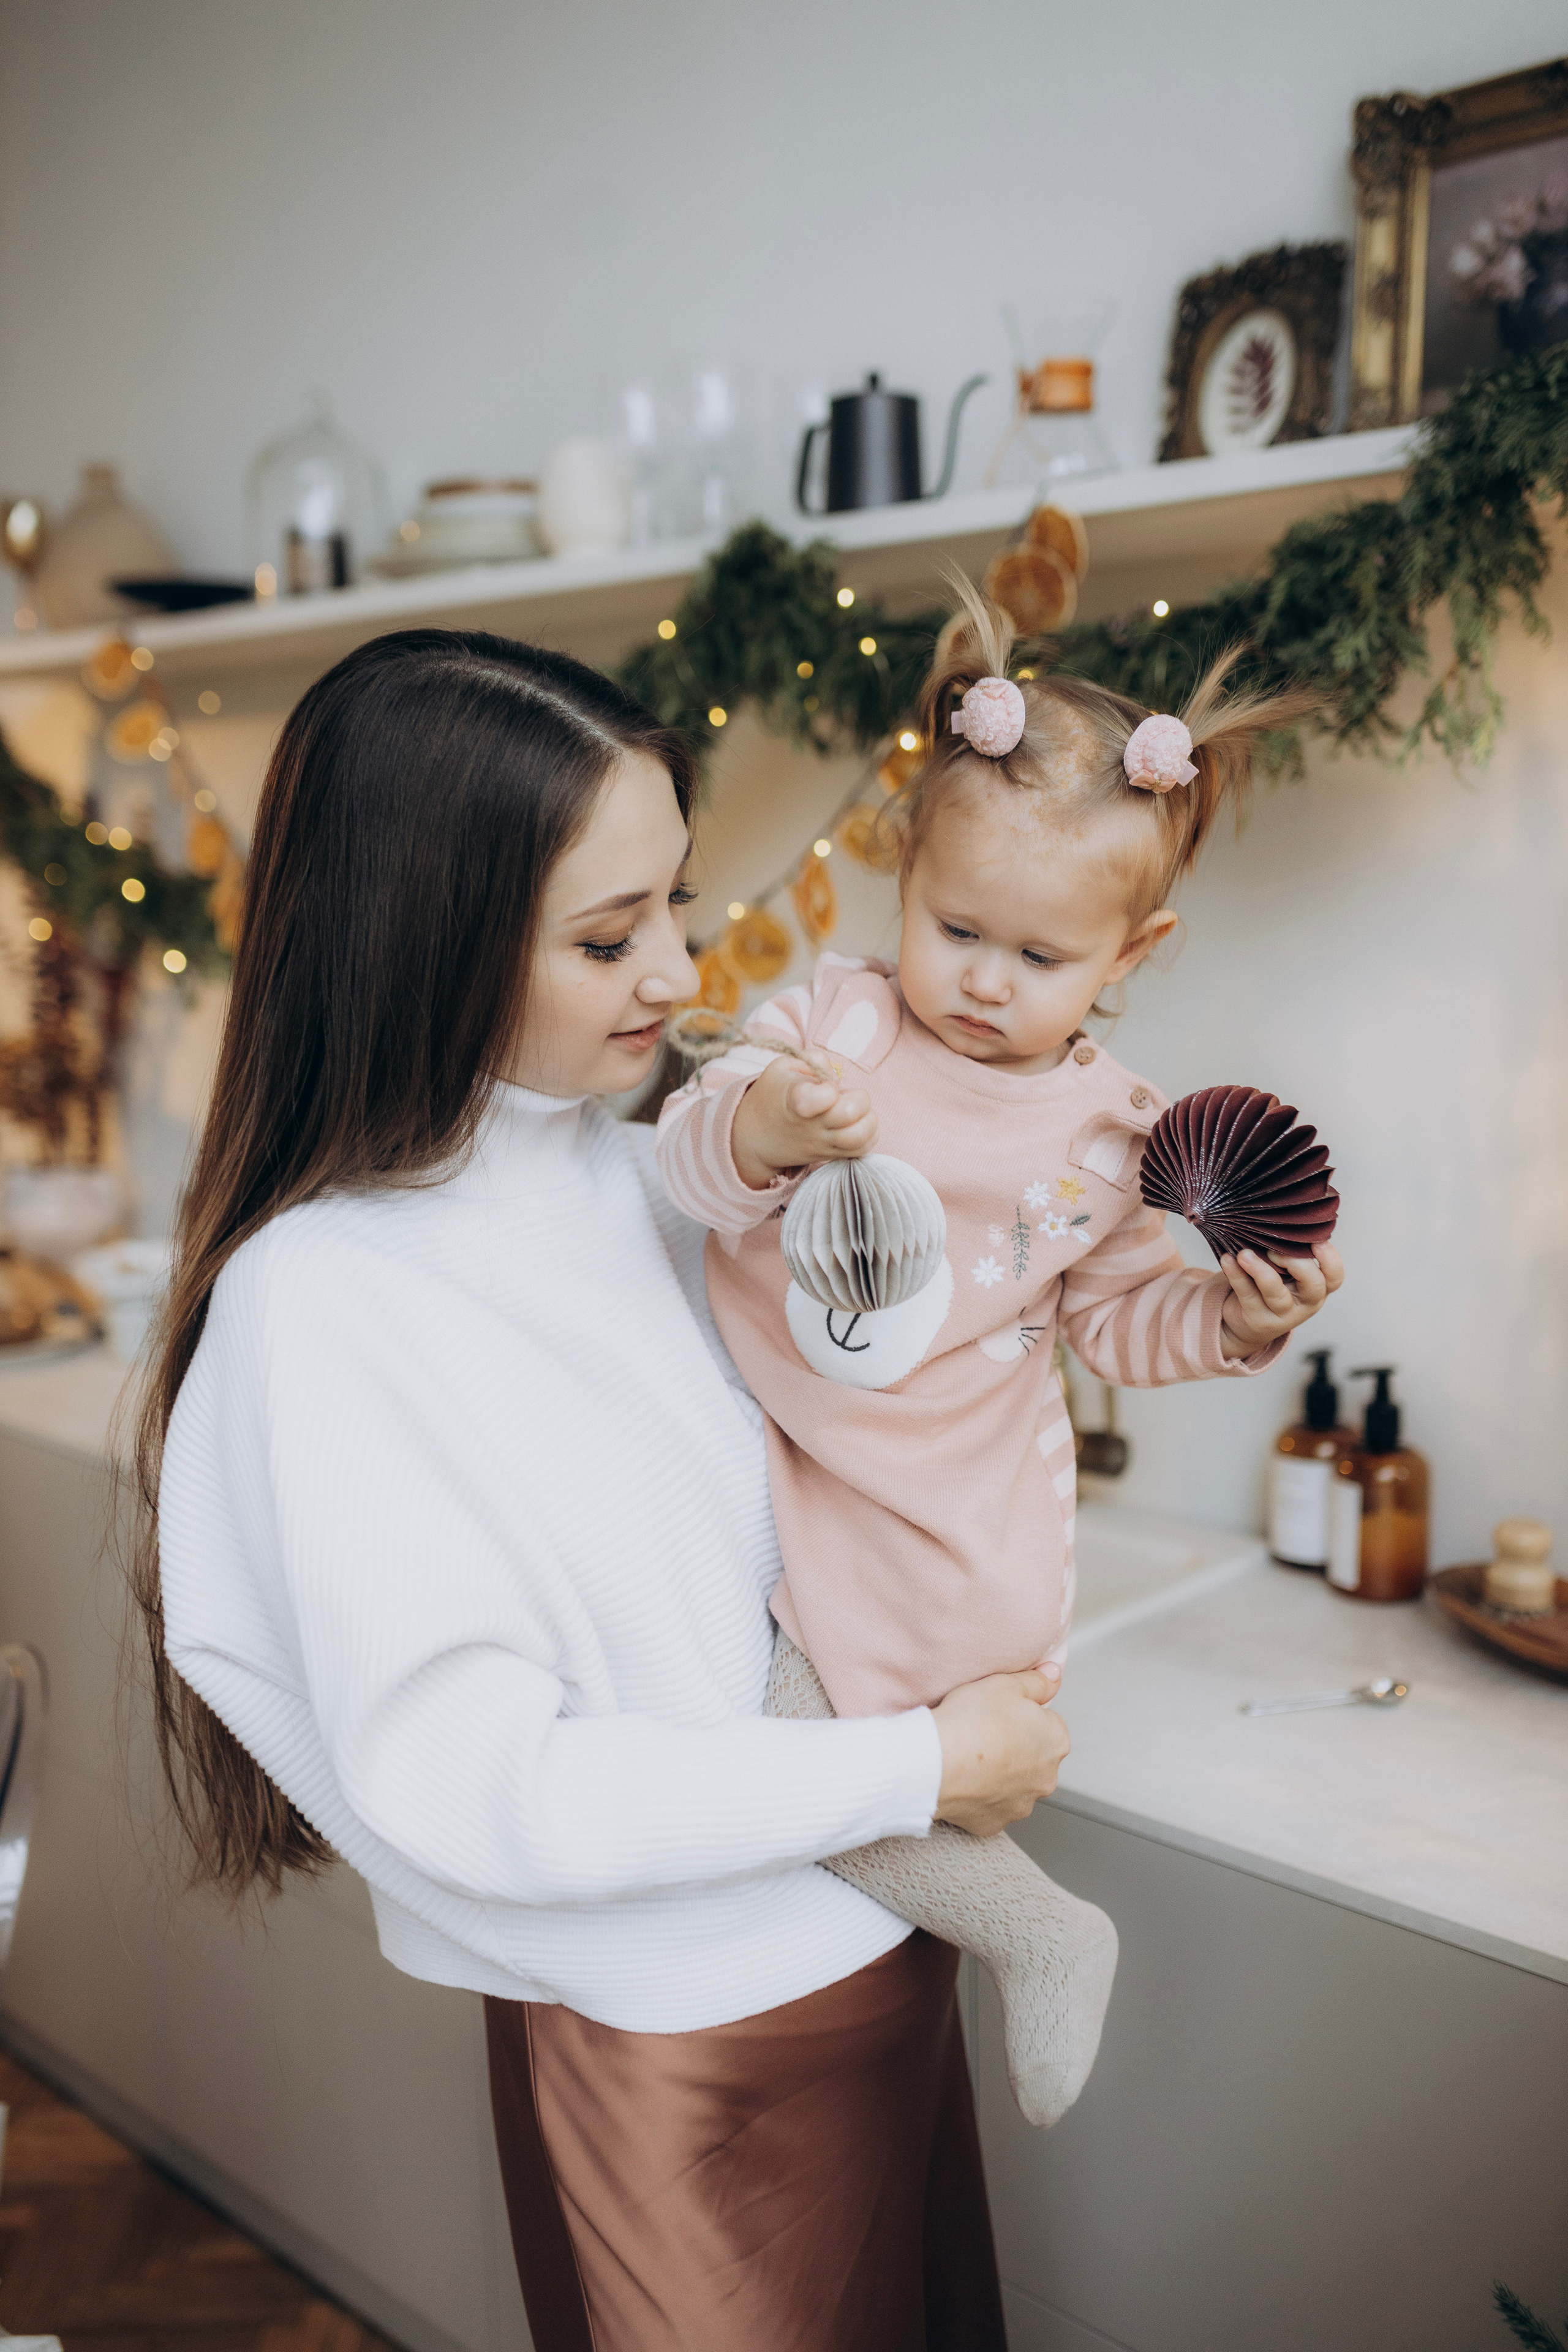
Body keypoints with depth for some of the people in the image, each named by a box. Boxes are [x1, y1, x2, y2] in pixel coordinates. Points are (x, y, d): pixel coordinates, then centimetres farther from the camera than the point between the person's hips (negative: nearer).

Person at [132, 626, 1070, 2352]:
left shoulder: (643, 1184, -2)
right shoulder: (320, 1302, -24)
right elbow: (475, 1792, -25)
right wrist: (917, 1769, -19)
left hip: (880, 1946, 7)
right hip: (681, 2038, -7)